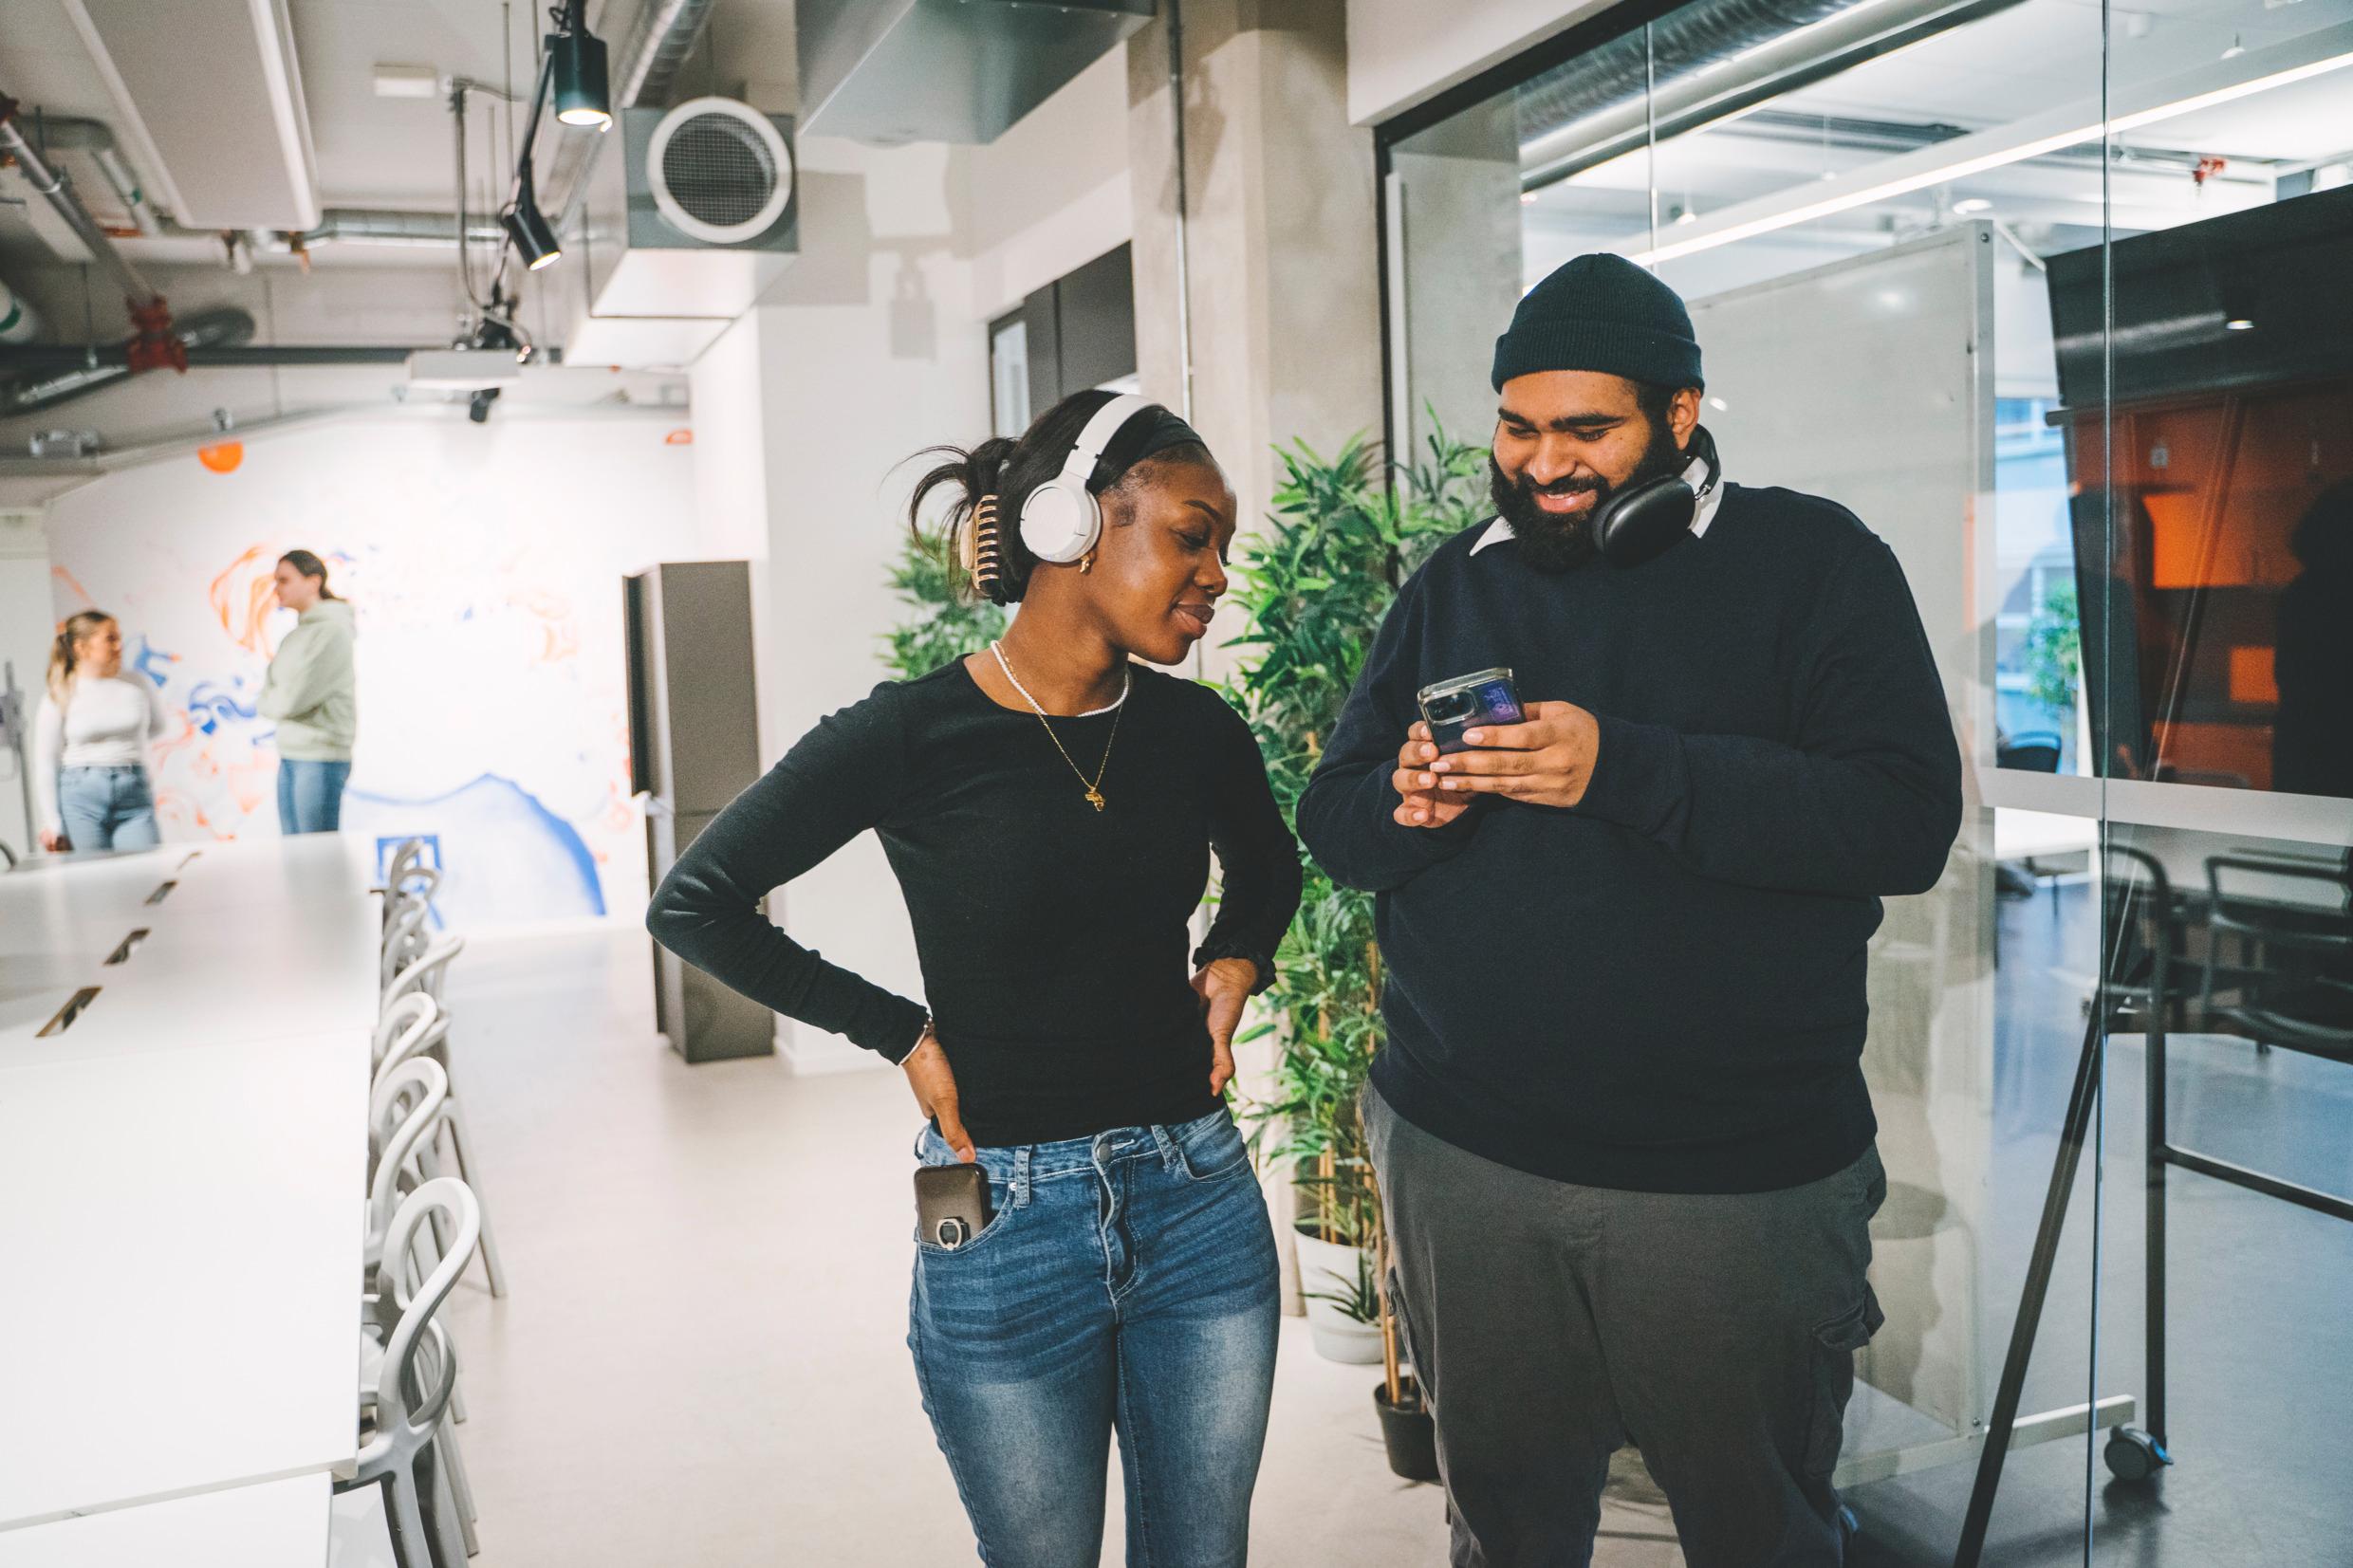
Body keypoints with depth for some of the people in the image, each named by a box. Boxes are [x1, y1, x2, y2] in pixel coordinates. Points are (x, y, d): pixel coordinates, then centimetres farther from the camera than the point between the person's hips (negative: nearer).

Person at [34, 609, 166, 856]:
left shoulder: (136, 686, 5)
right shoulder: (59, 697, 0)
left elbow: (156, 727, 27)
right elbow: (45, 764, 1)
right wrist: (51, 824, -2)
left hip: (134, 795, 1)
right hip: (81, 797, -1)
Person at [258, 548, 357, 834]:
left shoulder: (333, 631, -11)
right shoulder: (295, 636, 14)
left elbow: (294, 699, -15)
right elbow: (267, 697, 13)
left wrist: (271, 702, 3)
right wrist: (279, 701, -6)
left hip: (320, 759, -8)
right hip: (288, 757, 8)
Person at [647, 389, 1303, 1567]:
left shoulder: (1199, 731, 0)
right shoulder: (913, 735, -13)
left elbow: (1269, 871, 22)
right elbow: (691, 904, -6)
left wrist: (1235, 962, 2)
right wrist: (899, 1033, -7)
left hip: (1201, 1204, 4)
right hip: (1009, 1222, -4)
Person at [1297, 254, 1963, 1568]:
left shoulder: (1813, 562, -4)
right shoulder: (1454, 586, 9)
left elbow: (1908, 820, -16)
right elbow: (1330, 819, 8)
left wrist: (1624, 770, -25)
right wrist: (1407, 804, -15)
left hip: (1741, 1172, -3)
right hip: (1463, 1156, 4)